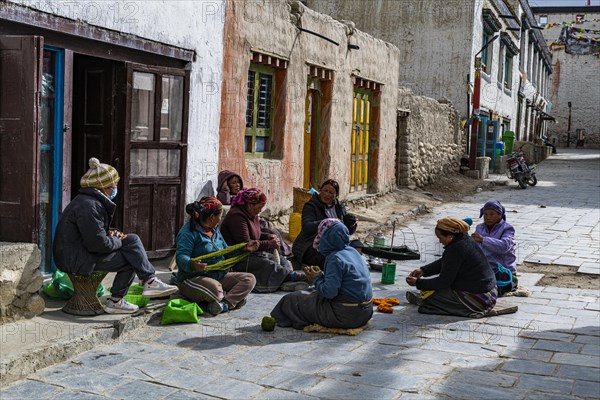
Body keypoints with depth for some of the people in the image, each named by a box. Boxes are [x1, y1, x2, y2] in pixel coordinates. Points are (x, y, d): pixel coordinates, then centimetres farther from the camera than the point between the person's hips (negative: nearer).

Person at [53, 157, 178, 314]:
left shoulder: (93, 201, 13)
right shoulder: (89, 206, -22)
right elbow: (98, 243, -27)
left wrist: (109, 232, 5)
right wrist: (117, 241, -8)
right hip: (75, 260, -11)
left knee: (133, 240, 1)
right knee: (129, 260, -14)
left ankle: (150, 281, -5)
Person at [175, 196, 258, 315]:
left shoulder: (215, 230, 17)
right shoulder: (188, 232, -12)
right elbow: (181, 257, -23)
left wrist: (245, 248, 16)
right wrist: (192, 264, -45)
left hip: (219, 276, 8)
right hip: (193, 278, -8)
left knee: (249, 279, -11)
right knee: (214, 288, -42)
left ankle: (225, 303, -29)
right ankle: (235, 298, -14)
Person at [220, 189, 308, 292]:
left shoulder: (253, 215, 14)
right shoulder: (237, 216, -19)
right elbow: (246, 244, -24)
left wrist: (269, 236, 7)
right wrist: (269, 244, -19)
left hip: (253, 253, 10)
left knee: (282, 259, -7)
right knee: (268, 265, -30)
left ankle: (288, 281, -31)